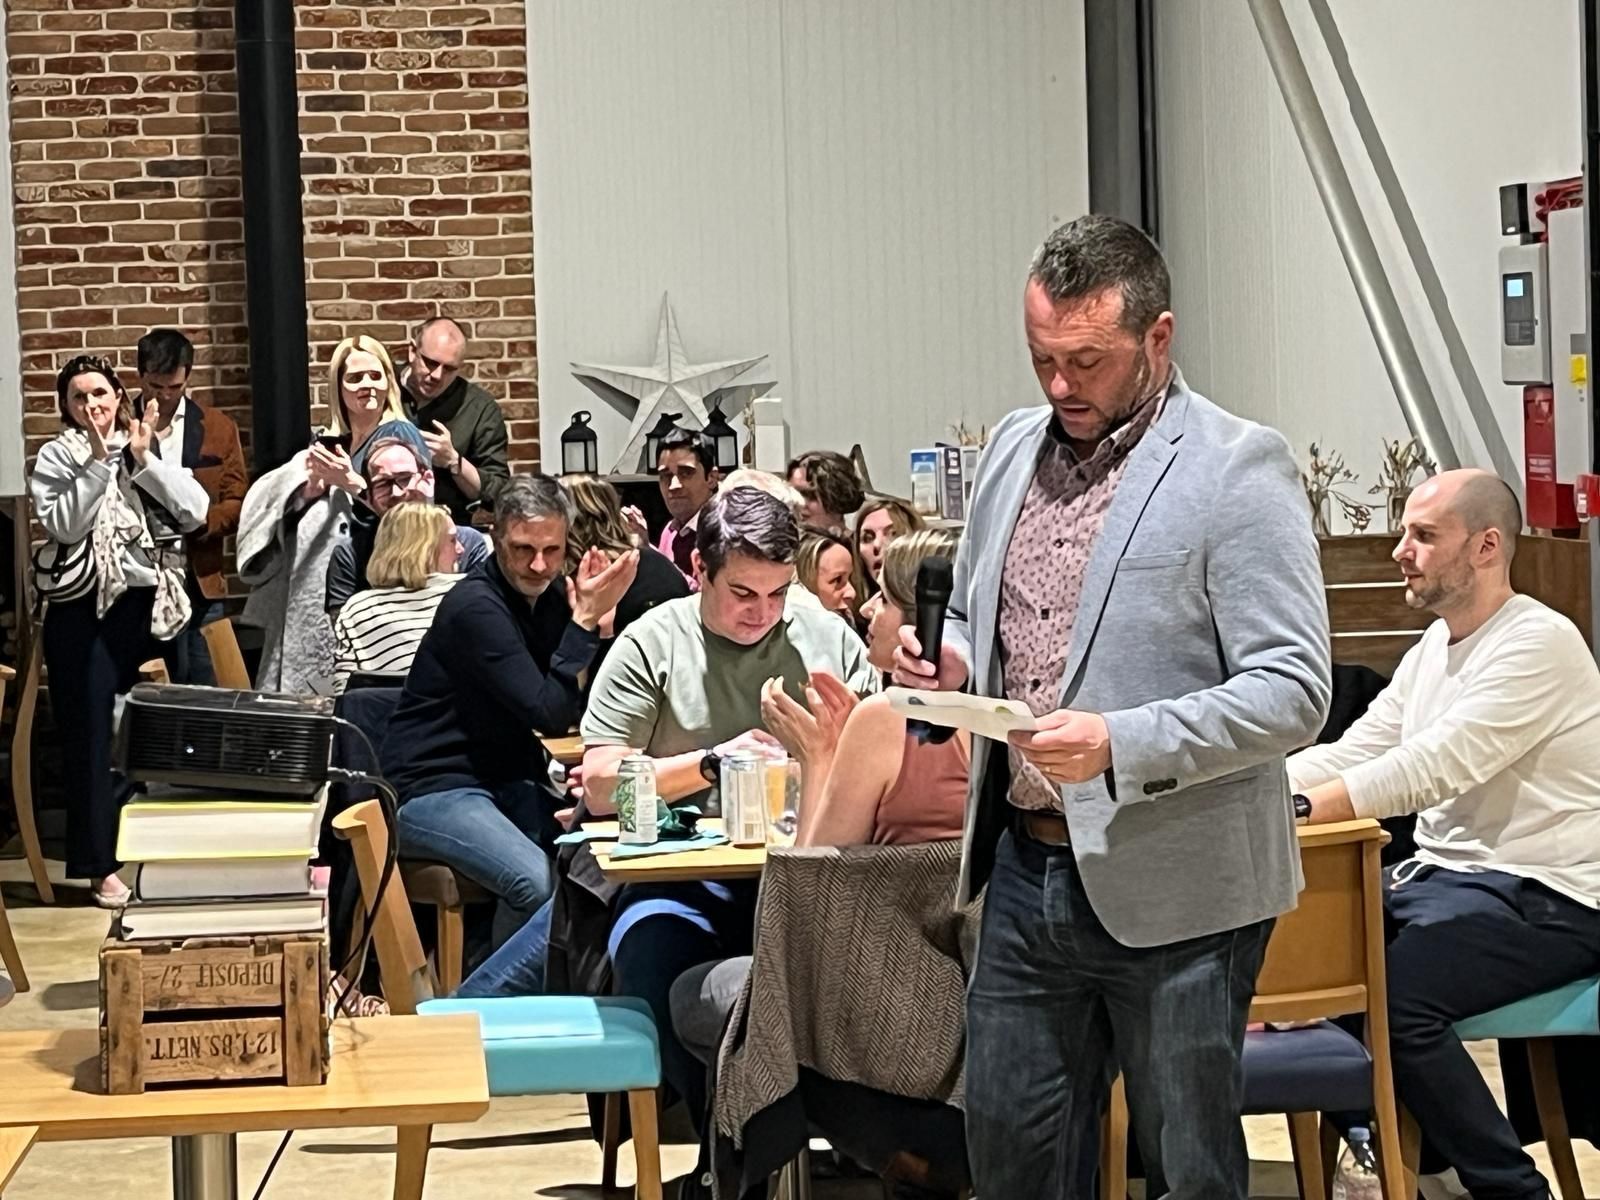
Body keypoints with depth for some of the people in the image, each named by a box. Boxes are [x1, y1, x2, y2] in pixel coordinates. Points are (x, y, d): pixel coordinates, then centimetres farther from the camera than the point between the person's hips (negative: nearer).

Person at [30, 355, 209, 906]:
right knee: (90, 735, 0)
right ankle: (100, 864, 4)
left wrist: (143, 459, -9)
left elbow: (195, 512, -3)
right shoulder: (56, 457, 1)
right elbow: (64, 525, -14)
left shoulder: (154, 449, 10)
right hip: (84, 609, -3)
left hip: (148, 604, 3)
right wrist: (99, 461, -16)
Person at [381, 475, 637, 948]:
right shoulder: (474, 606, -17)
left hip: (509, 782, 8)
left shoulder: (551, 596, 8)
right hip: (432, 789, -8)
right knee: (538, 883, -30)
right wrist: (586, 621, -22)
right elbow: (550, 714, -21)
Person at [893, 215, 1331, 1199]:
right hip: (1026, 869, 6)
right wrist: (951, 665, 0)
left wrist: (1122, 745, -28)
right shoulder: (1014, 449, 10)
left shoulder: (1238, 469, -11)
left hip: (1171, 895, -6)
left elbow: (1293, 693, -16)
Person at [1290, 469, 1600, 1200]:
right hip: (1442, 874, 9)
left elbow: (1434, 769, -26)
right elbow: (1350, 754, 8)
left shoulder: (1537, 643, -15)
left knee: (1394, 994, -28)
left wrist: (1291, 808, -32)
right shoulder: (1433, 646, 14)